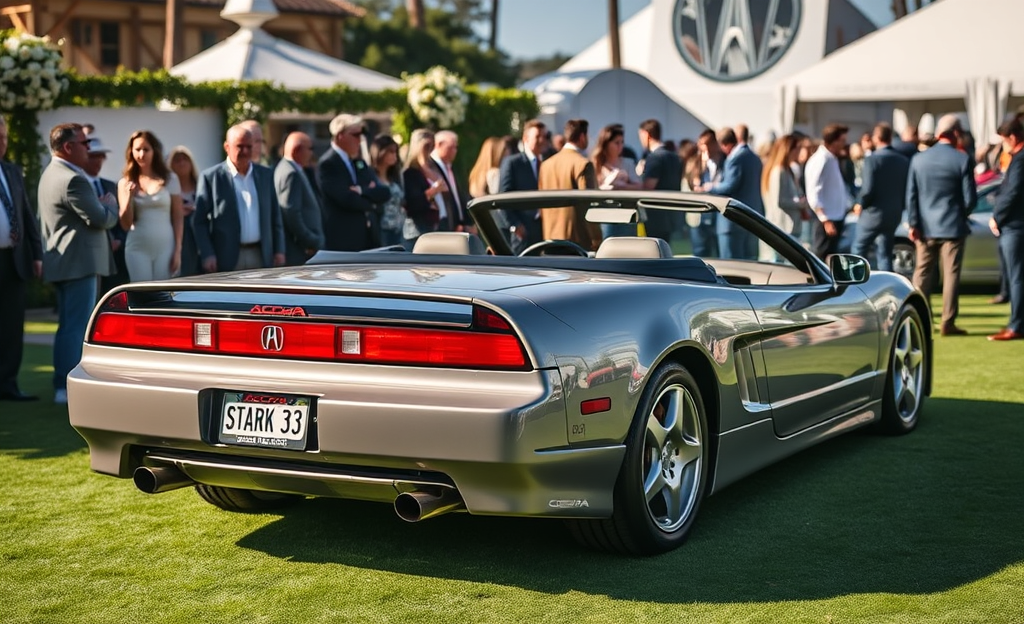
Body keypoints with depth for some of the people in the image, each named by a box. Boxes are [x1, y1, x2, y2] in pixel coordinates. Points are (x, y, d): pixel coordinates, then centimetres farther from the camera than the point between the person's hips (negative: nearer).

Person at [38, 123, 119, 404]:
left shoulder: (51, 173, 15)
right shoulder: (72, 180, -19)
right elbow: (99, 219, -19)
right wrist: (112, 212, 3)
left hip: (63, 261, 11)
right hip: (78, 262, -11)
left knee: (69, 325, 16)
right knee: (76, 326, -9)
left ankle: (63, 383, 22)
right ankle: (67, 387, -8)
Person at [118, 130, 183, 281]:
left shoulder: (170, 179, 4)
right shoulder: (125, 183, 6)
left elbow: (178, 218, 4)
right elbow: (126, 224, 3)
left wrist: (178, 250, -3)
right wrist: (129, 196, -10)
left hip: (165, 248, -1)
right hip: (138, 249, 1)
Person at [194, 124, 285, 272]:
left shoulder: (266, 175, 12)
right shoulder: (211, 177, -1)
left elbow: (275, 216, 15)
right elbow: (199, 221, -2)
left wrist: (279, 250, 8)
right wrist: (207, 255, -11)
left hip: (261, 256, 4)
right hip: (228, 259, -4)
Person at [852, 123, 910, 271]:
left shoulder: (872, 159, -15)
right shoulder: (904, 161, 3)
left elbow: (868, 189, -20)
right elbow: (907, 189, 5)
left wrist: (860, 204, -3)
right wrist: (899, 207, 17)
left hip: (873, 213, -5)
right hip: (894, 214, 5)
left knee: (859, 249, 10)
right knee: (885, 254, 12)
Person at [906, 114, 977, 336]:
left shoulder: (918, 159, 0)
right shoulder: (962, 160, -10)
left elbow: (911, 195, 1)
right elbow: (970, 197, -7)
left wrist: (913, 223, 5)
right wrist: (961, 214, 12)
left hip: (926, 227, 3)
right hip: (952, 226, -3)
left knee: (922, 273, 12)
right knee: (951, 274, 3)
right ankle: (947, 323, 3)